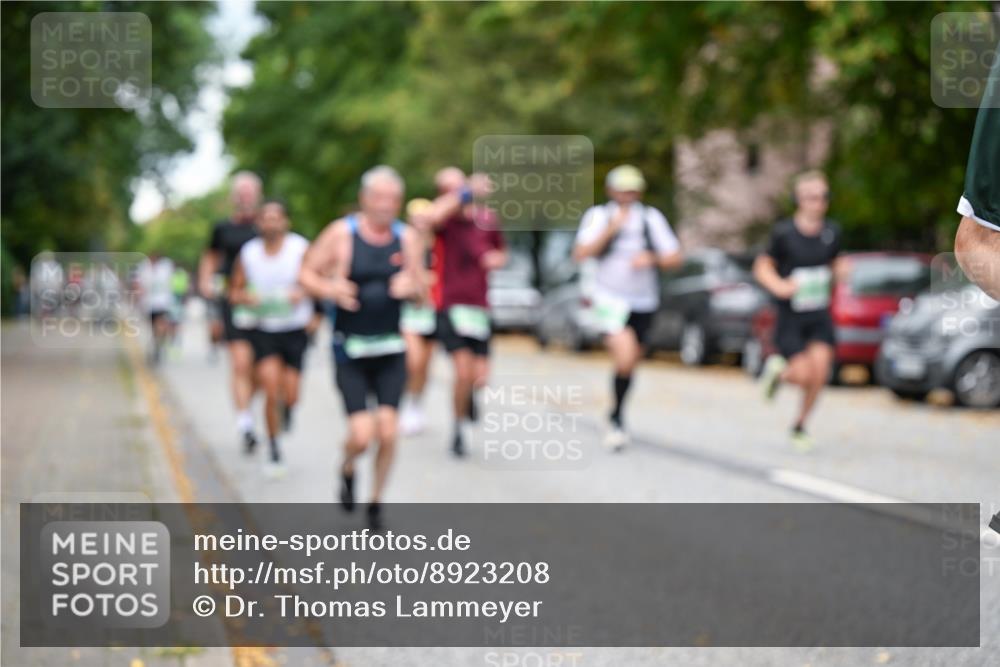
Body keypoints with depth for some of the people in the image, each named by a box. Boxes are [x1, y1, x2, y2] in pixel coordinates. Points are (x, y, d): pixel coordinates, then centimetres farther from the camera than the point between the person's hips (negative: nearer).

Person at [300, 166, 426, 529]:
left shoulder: (408, 237, 3)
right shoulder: (341, 233, -7)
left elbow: (421, 290, 10)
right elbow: (308, 273, 0)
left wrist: (411, 287, -13)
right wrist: (330, 290, -19)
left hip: (390, 350, 3)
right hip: (350, 352, -3)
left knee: (388, 430, -7)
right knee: (362, 434, -12)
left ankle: (376, 500, 15)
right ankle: (347, 470, 24)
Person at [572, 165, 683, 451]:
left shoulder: (651, 218, 5)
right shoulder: (599, 216, -1)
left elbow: (675, 257, 4)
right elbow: (581, 254, -13)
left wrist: (652, 258, -16)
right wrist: (610, 229, -20)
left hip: (643, 301, 4)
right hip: (610, 298, -4)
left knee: (631, 363, 12)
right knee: (625, 357, -22)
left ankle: (616, 416, 35)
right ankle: (618, 420, -3)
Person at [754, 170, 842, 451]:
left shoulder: (832, 232, 2)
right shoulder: (784, 232, -10)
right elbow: (762, 267, -1)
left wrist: (838, 273, -3)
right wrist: (778, 286, -19)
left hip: (820, 315, 3)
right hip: (790, 315, -3)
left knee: (820, 370, -10)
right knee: (804, 375, -11)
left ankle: (800, 426, 13)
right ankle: (777, 369, 26)